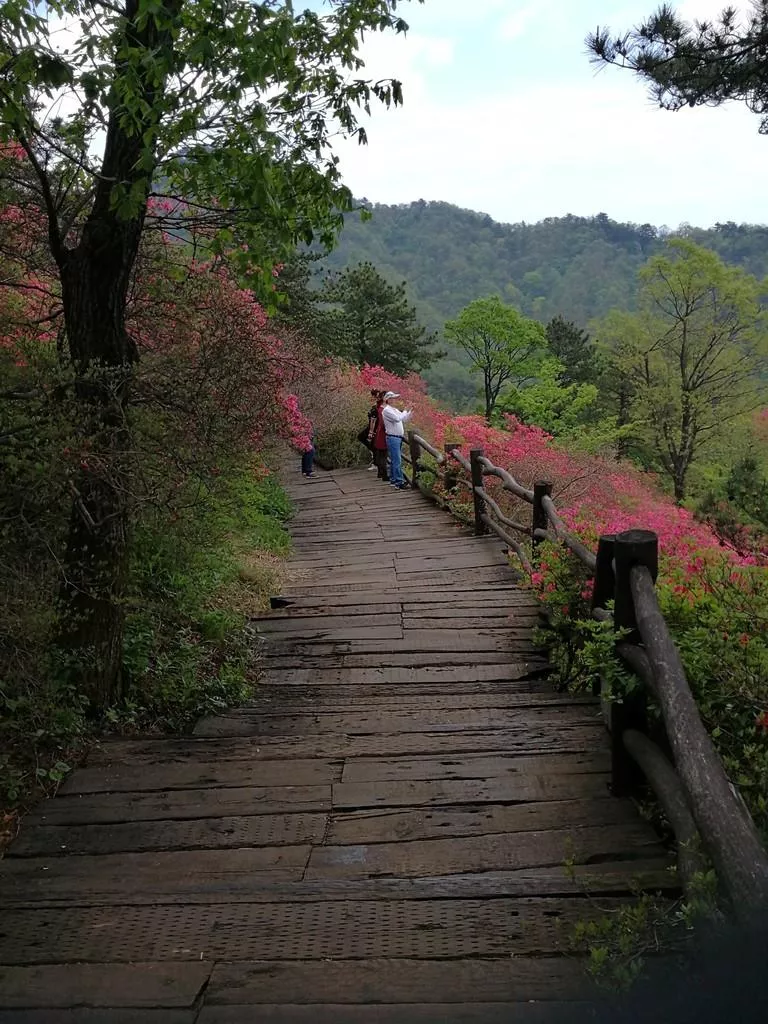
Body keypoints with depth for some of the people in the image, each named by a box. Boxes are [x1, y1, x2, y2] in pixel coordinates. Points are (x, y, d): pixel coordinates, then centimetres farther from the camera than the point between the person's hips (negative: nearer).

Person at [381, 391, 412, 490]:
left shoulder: (395, 409, 17)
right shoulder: (387, 410, -12)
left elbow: (404, 420, 21)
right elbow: (397, 419, -24)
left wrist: (410, 413, 7)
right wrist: (405, 412, -10)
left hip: (398, 438, 9)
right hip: (392, 438, -9)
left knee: (395, 460, 13)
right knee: (397, 461, -11)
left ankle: (393, 479, 20)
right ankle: (399, 482, -12)